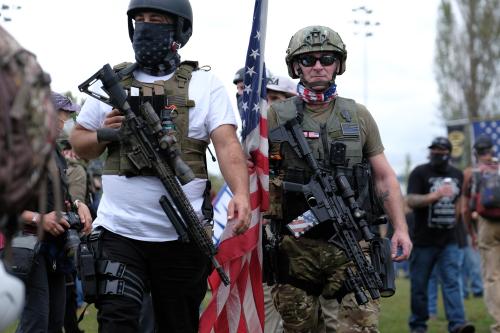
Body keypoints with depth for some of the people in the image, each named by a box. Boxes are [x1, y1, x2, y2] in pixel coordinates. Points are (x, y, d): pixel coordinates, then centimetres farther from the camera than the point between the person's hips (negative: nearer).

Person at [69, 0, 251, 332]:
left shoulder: (205, 84, 1)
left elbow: (227, 144, -12)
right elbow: (78, 143, 17)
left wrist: (241, 193, -30)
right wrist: (102, 135, -7)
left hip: (182, 236, -1)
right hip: (119, 230, 1)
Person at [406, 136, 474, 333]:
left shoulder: (457, 174, 12)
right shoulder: (420, 173, -4)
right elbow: (411, 201, -17)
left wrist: (455, 215, 14)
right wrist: (436, 195, -31)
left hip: (449, 241, 3)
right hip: (424, 241, -3)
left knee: (452, 282, -8)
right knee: (419, 285, 3)